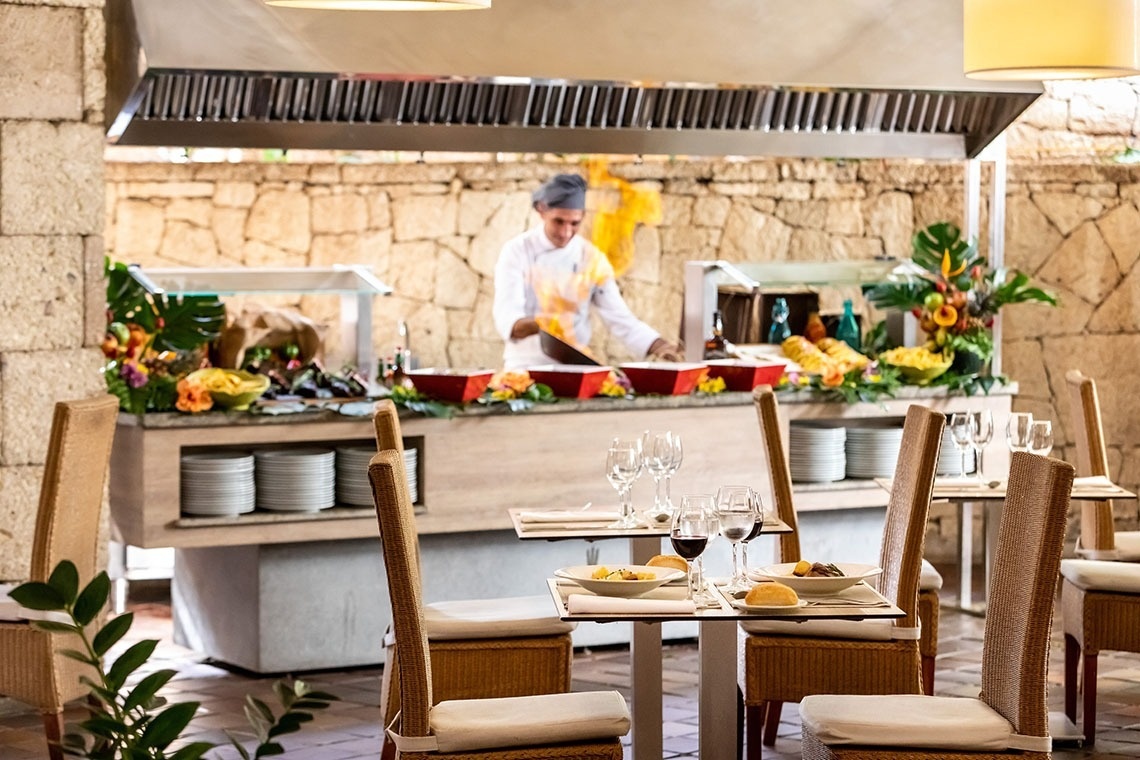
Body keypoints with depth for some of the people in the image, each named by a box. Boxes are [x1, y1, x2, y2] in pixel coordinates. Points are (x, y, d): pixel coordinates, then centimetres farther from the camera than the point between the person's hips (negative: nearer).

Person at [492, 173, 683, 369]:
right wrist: (540, 324, -36)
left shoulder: (592, 259, 5)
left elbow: (620, 319, 3)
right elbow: (507, 320, -15)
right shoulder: (517, 251, -3)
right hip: (525, 366, -2)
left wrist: (659, 346, -14)